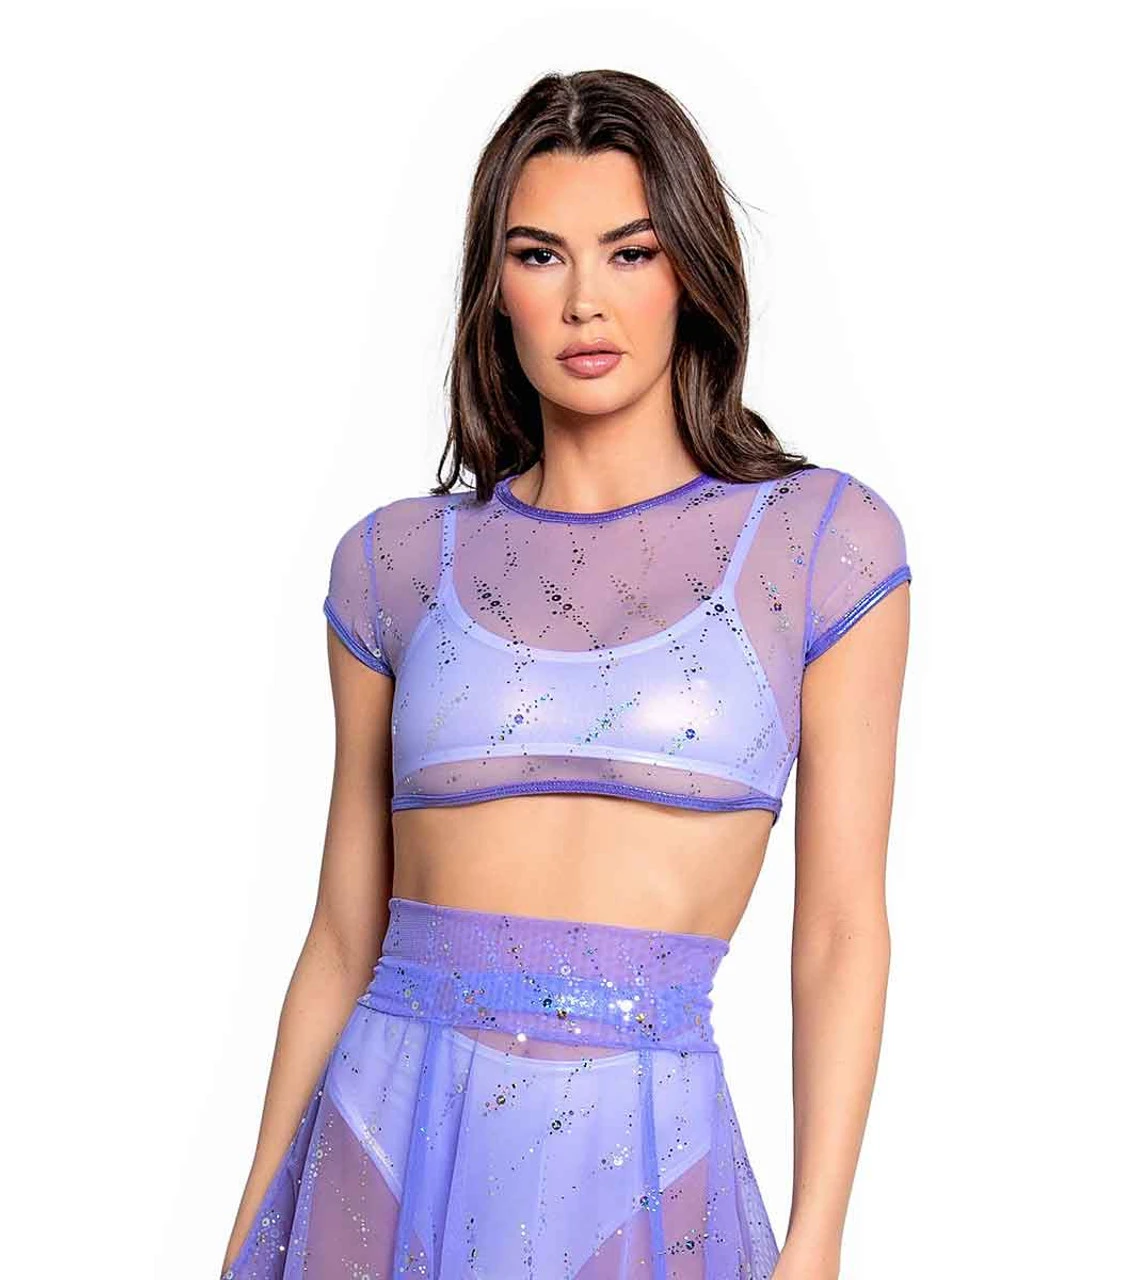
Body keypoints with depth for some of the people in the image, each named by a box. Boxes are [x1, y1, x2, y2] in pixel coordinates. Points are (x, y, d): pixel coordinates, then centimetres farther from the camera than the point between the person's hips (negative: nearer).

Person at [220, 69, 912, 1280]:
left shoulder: (821, 541, -1)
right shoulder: (396, 558, 5)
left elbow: (841, 930, -1)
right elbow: (343, 932, 9)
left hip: (641, 1160, -2)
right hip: (390, 1144, 2)